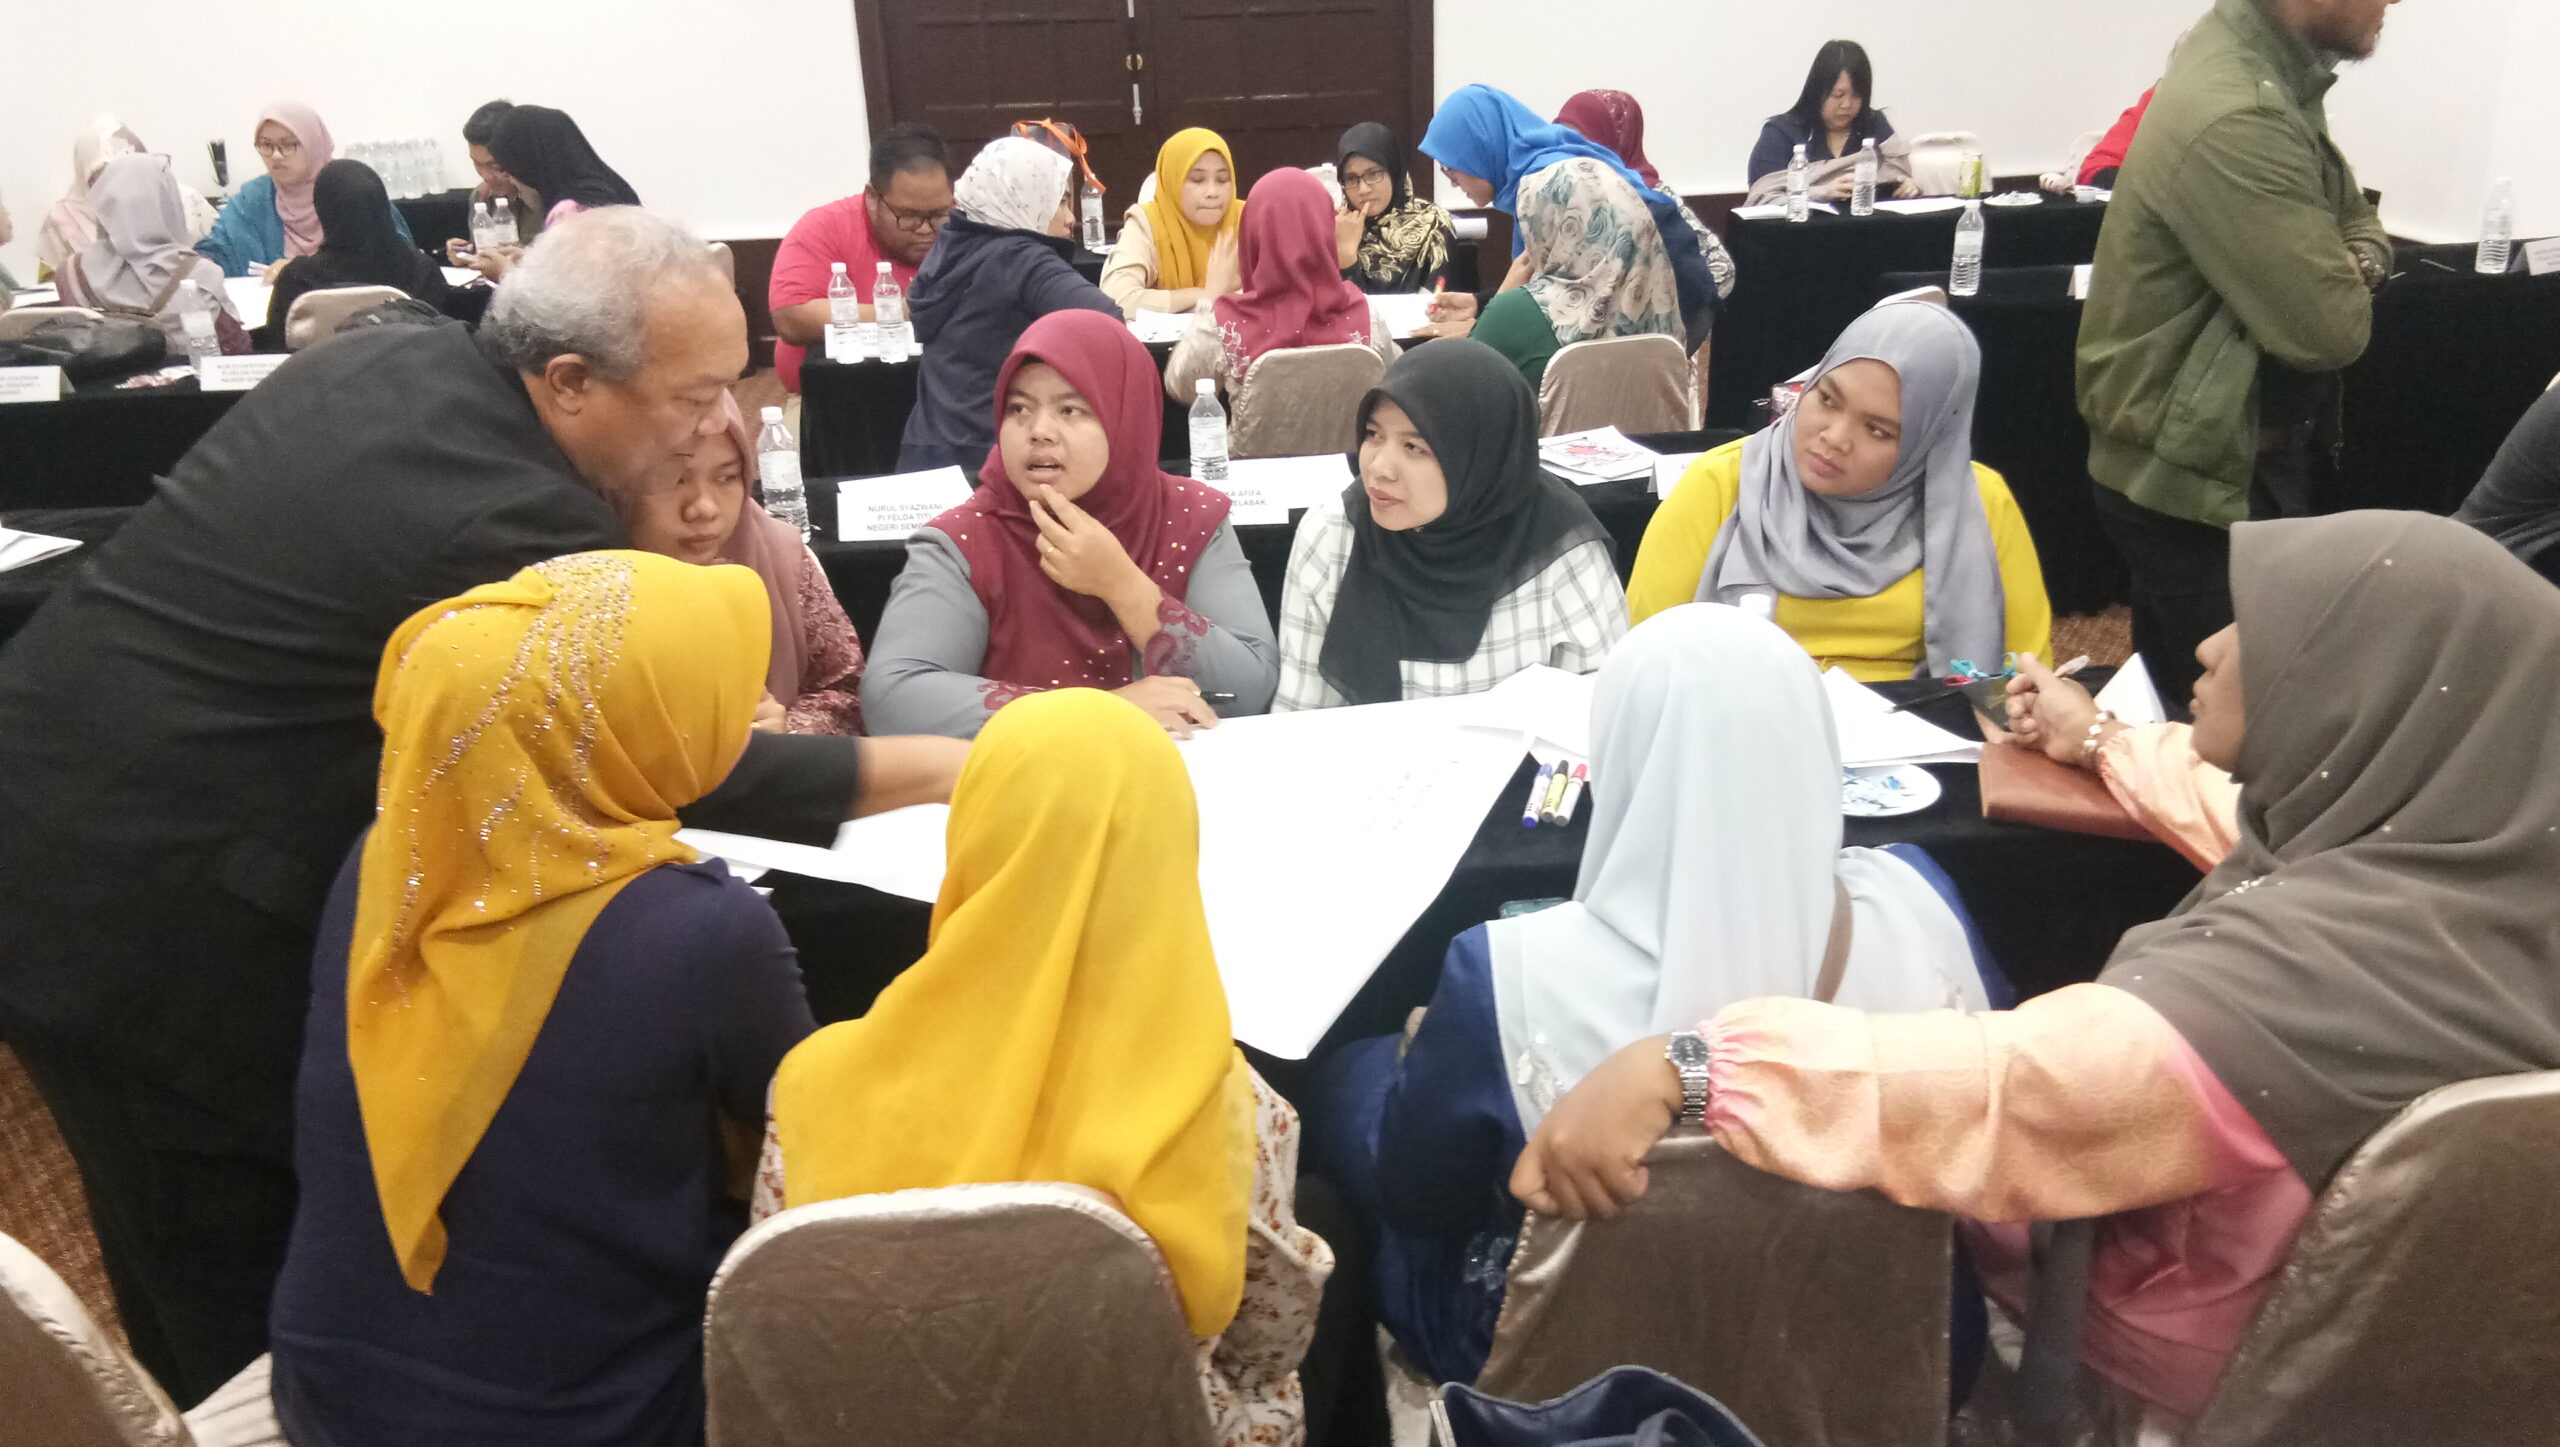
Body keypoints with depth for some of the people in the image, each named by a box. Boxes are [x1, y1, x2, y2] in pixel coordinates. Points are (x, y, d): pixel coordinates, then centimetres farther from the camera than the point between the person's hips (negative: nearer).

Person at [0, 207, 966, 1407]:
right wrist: (947, 770, -10)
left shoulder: (386, 358, 2)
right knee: (251, 1306, 9)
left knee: (199, 1283, 23)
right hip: (145, 933, -9)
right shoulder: (517, 527, -24)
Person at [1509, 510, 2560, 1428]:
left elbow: (2035, 1085, -49)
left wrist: (1678, 1067, -55)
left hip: (2121, 1359, -8)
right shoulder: (2460, 855, -8)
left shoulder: (2343, 960, -37)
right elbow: (2250, 813, 13)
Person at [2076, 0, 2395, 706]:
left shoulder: (2273, 74, 6)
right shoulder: (2233, 122, -27)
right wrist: (2345, 285, -3)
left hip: (2252, 455, 9)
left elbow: (2362, 223, 17)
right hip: (2199, 475, -9)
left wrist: (2356, 263, -6)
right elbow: (2329, 329, -26)